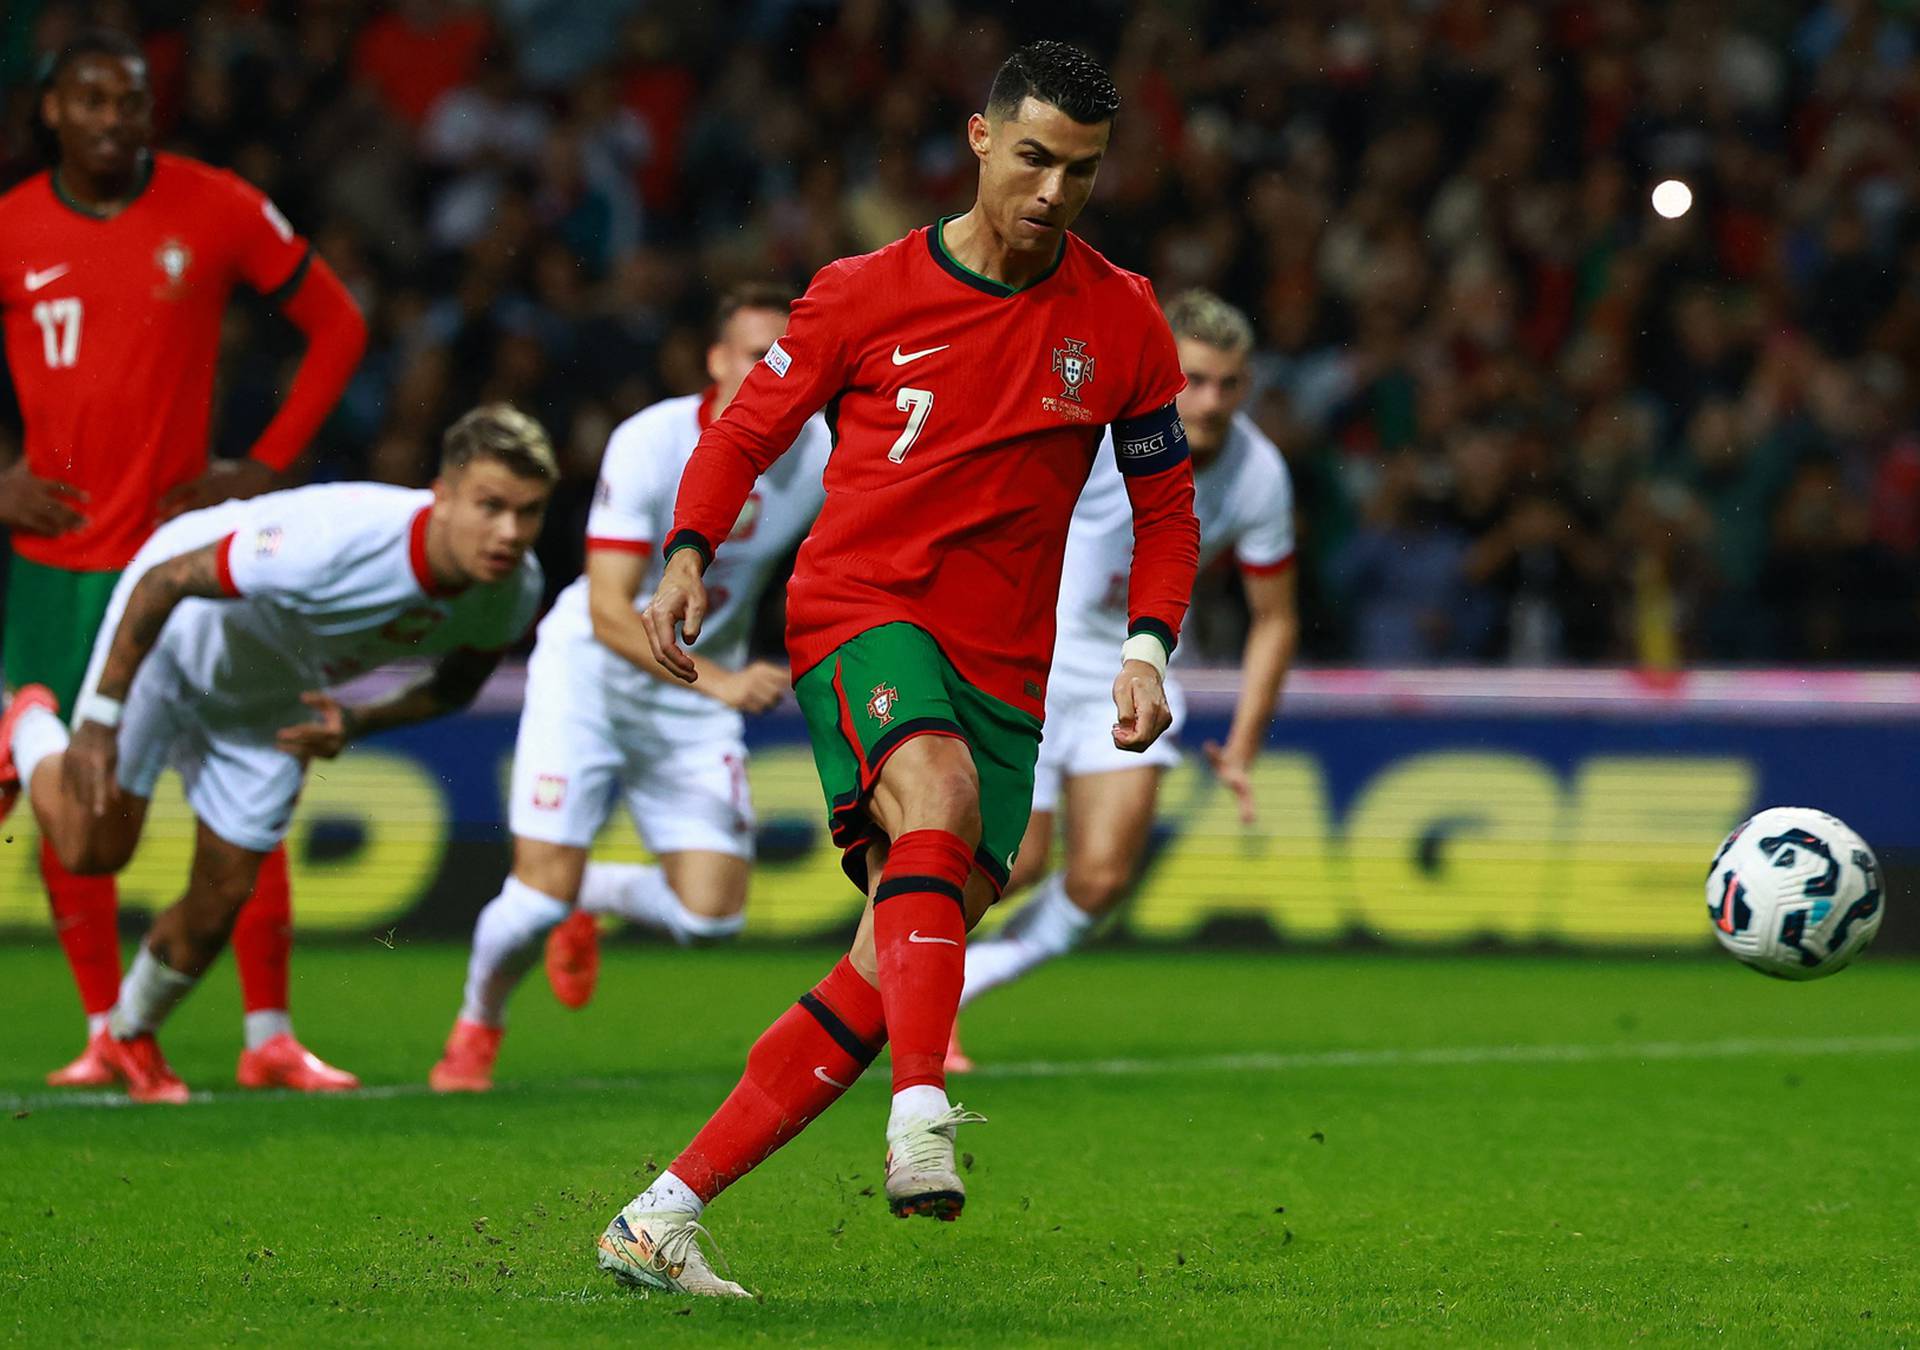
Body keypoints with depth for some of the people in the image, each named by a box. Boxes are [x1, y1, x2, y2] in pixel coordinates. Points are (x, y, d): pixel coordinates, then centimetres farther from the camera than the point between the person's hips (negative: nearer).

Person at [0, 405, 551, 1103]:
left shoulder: (514, 592, -26)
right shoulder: (337, 539, -44)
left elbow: (454, 687, -2)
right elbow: (166, 580, -31)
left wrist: (357, 723, -21)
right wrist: (98, 723, -27)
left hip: (270, 702, 5)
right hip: (173, 628, -5)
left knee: (222, 897, 4)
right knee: (93, 847, -5)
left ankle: (132, 1034, 33)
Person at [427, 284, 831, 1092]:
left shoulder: (817, 453, -13)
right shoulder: (649, 443, -25)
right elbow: (609, 612, -31)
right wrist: (720, 681, -42)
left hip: (700, 695, 4)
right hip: (590, 669, -4)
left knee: (710, 916, -9)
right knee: (541, 891, -15)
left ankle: (591, 897, 26)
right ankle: (477, 1026, 18)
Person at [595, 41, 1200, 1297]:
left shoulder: (1123, 323, 6)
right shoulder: (866, 295, 1)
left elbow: (1166, 507, 13)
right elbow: (744, 434, 9)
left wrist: (1148, 650, -3)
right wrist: (688, 555, -8)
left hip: (1002, 670, 3)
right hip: (860, 615, -3)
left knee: (887, 980, -5)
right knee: (937, 792, -36)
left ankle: (663, 1216, 1)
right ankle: (921, 1117, -48)